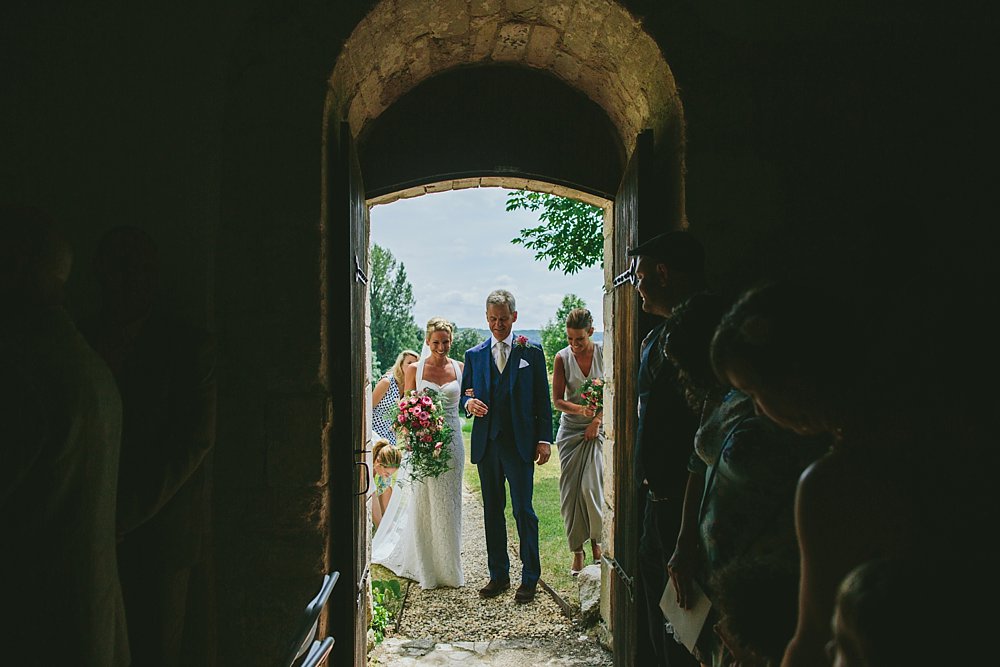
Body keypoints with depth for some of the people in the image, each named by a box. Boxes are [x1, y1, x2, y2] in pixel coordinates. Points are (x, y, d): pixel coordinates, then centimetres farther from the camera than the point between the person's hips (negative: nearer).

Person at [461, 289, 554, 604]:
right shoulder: (474, 355, 10)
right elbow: (465, 396, 15)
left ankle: (530, 578, 8)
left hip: (520, 444, -3)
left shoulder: (532, 353, 3)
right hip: (486, 445, 3)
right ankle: (498, 575, 20)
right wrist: (469, 403, -10)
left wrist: (544, 439, -4)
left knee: (523, 511, -3)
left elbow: (543, 400, 3)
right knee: (492, 511, 10)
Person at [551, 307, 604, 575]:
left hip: (597, 428, -1)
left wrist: (597, 420, -7)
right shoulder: (562, 357, -4)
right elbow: (557, 400, -5)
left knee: (591, 487, -10)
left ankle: (596, 540, 15)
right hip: (570, 429, 1)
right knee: (570, 490, 0)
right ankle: (577, 550, 12)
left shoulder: (604, 354, -4)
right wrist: (581, 409, -22)